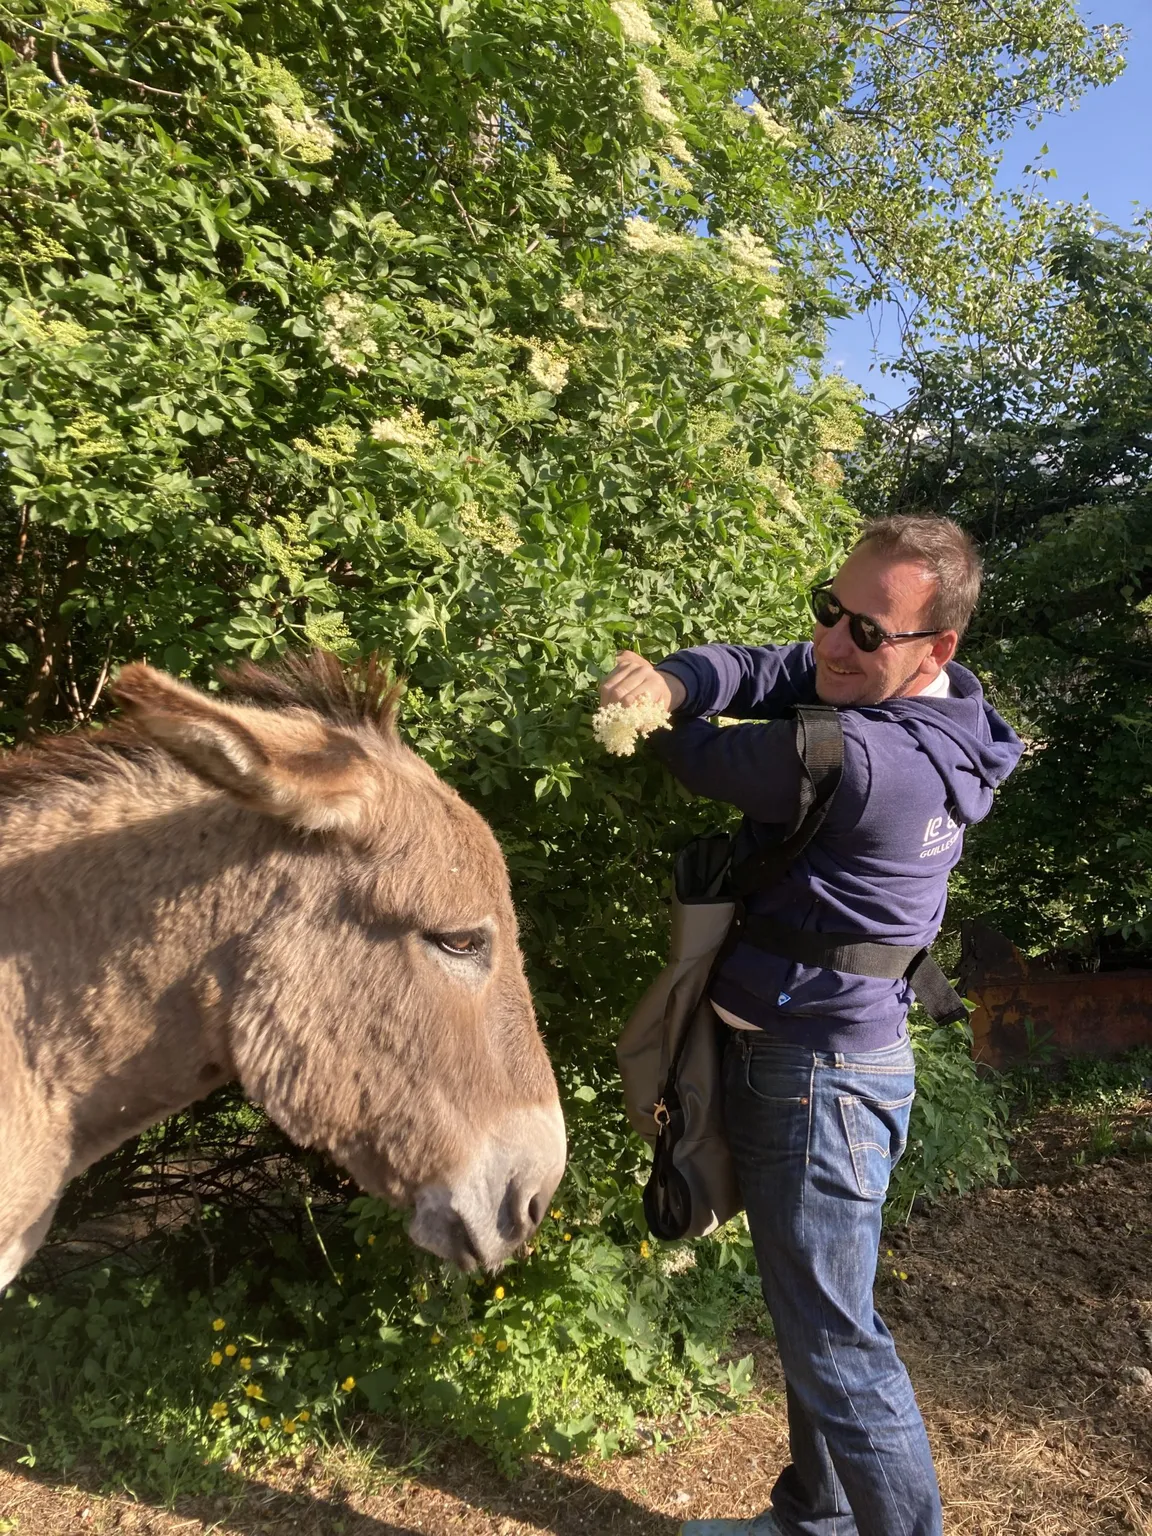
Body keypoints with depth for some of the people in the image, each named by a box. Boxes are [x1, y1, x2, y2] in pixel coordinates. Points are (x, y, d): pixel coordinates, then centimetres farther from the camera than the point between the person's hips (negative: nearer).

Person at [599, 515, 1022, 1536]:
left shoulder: (860, 760, -29)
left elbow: (712, 763, -18)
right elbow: (747, 670, -3)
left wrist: (654, 716, 3)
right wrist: (669, 680, -24)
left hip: (816, 1076, -10)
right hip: (803, 1055, 10)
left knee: (834, 1343, 5)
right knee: (814, 1315, 24)